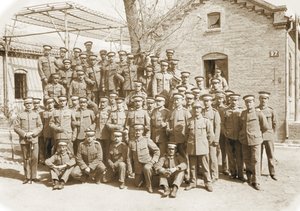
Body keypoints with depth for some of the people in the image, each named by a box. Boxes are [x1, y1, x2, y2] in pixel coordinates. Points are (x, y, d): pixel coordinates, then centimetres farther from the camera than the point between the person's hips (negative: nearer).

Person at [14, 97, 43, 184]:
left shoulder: (36, 115, 8)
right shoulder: (20, 115, 5)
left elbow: (40, 126, 4)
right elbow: (16, 127, 0)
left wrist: (33, 133, -11)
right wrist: (24, 134, -12)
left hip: (34, 139, 0)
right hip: (23, 140, 0)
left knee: (34, 158, -4)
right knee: (26, 159, 4)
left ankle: (33, 176, 6)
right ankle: (27, 177, 13)